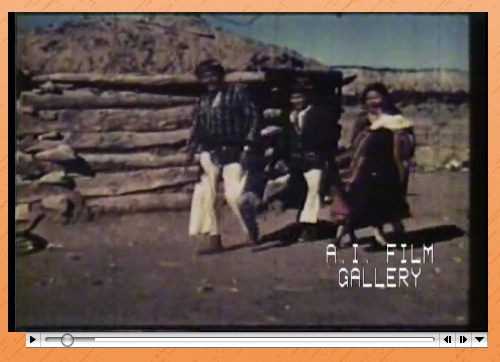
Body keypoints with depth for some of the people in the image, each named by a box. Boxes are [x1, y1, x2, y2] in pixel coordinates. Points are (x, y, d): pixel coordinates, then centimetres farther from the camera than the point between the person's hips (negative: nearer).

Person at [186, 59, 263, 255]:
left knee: (235, 194, -12)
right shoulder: (203, 102, 16)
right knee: (205, 194, -3)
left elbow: (254, 117, -3)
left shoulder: (236, 93, 2)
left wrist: (249, 146, -11)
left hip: (233, 153, -5)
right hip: (209, 154, 5)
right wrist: (191, 150, 0)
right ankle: (214, 239, 5)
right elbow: (196, 128, 15)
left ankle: (253, 233, 13)